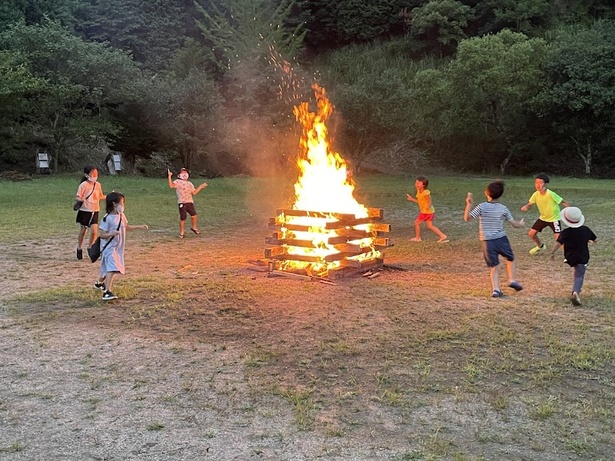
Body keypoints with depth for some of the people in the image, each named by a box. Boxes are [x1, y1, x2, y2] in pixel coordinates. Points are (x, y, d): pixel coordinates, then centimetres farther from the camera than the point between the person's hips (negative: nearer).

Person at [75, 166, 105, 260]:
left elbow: (100, 196, 16)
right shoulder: (83, 185, -11)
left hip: (95, 211, 4)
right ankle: (79, 249, 24)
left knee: (94, 231, -6)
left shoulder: (97, 184, 5)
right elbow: (78, 197, -10)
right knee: (83, 230, 7)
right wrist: (81, 199, -31)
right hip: (85, 211, -4)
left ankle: (90, 247, 15)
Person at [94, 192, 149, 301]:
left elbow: (126, 227, 23)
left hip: (118, 247, 8)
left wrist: (140, 227, 19)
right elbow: (102, 235, -16)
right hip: (109, 247, -8)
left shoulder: (121, 216, 5)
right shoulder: (107, 218, -17)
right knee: (112, 268, -21)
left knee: (108, 268, 22)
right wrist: (112, 233, -32)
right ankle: (107, 292, -23)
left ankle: (99, 283, 47)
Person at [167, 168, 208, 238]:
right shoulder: (178, 182, 6)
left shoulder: (190, 183, 21)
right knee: (183, 218, -5)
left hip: (190, 202, 4)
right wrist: (169, 176, -16)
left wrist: (200, 187, 13)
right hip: (182, 203, -4)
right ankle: (181, 232, 11)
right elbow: (171, 185, -12)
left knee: (193, 215, -10)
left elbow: (194, 193, 16)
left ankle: (194, 227, 18)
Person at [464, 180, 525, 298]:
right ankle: (512, 280, 16)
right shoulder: (503, 208, 0)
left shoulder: (481, 207, -6)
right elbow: (514, 224, 7)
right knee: (511, 259, 25)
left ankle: (495, 289, -2)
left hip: (487, 242, 0)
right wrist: (521, 224, 29)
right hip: (501, 239, 0)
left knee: (493, 267, 8)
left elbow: (467, 218, -8)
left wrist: (468, 204, -3)